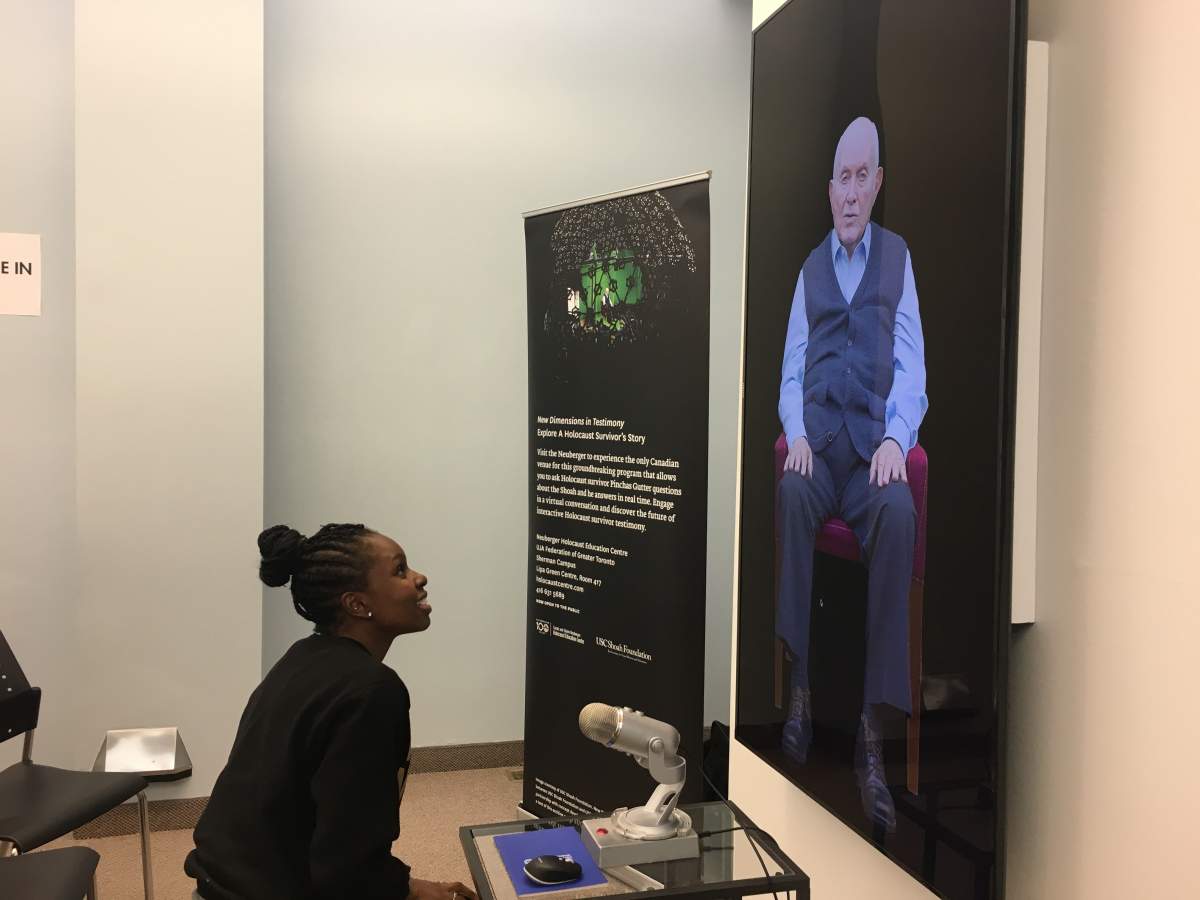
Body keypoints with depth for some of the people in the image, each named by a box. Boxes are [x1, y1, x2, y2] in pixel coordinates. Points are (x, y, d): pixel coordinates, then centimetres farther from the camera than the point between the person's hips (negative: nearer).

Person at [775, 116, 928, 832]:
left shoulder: (899, 258, 13)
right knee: (792, 492, -34)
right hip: (819, 441, 2)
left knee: (900, 512, -34)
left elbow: (912, 366, 4)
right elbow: (791, 374, 13)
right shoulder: (809, 269, 19)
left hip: (876, 441, -1)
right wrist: (797, 435, -7)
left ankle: (872, 728, -29)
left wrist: (896, 438, -14)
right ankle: (801, 688, -27)